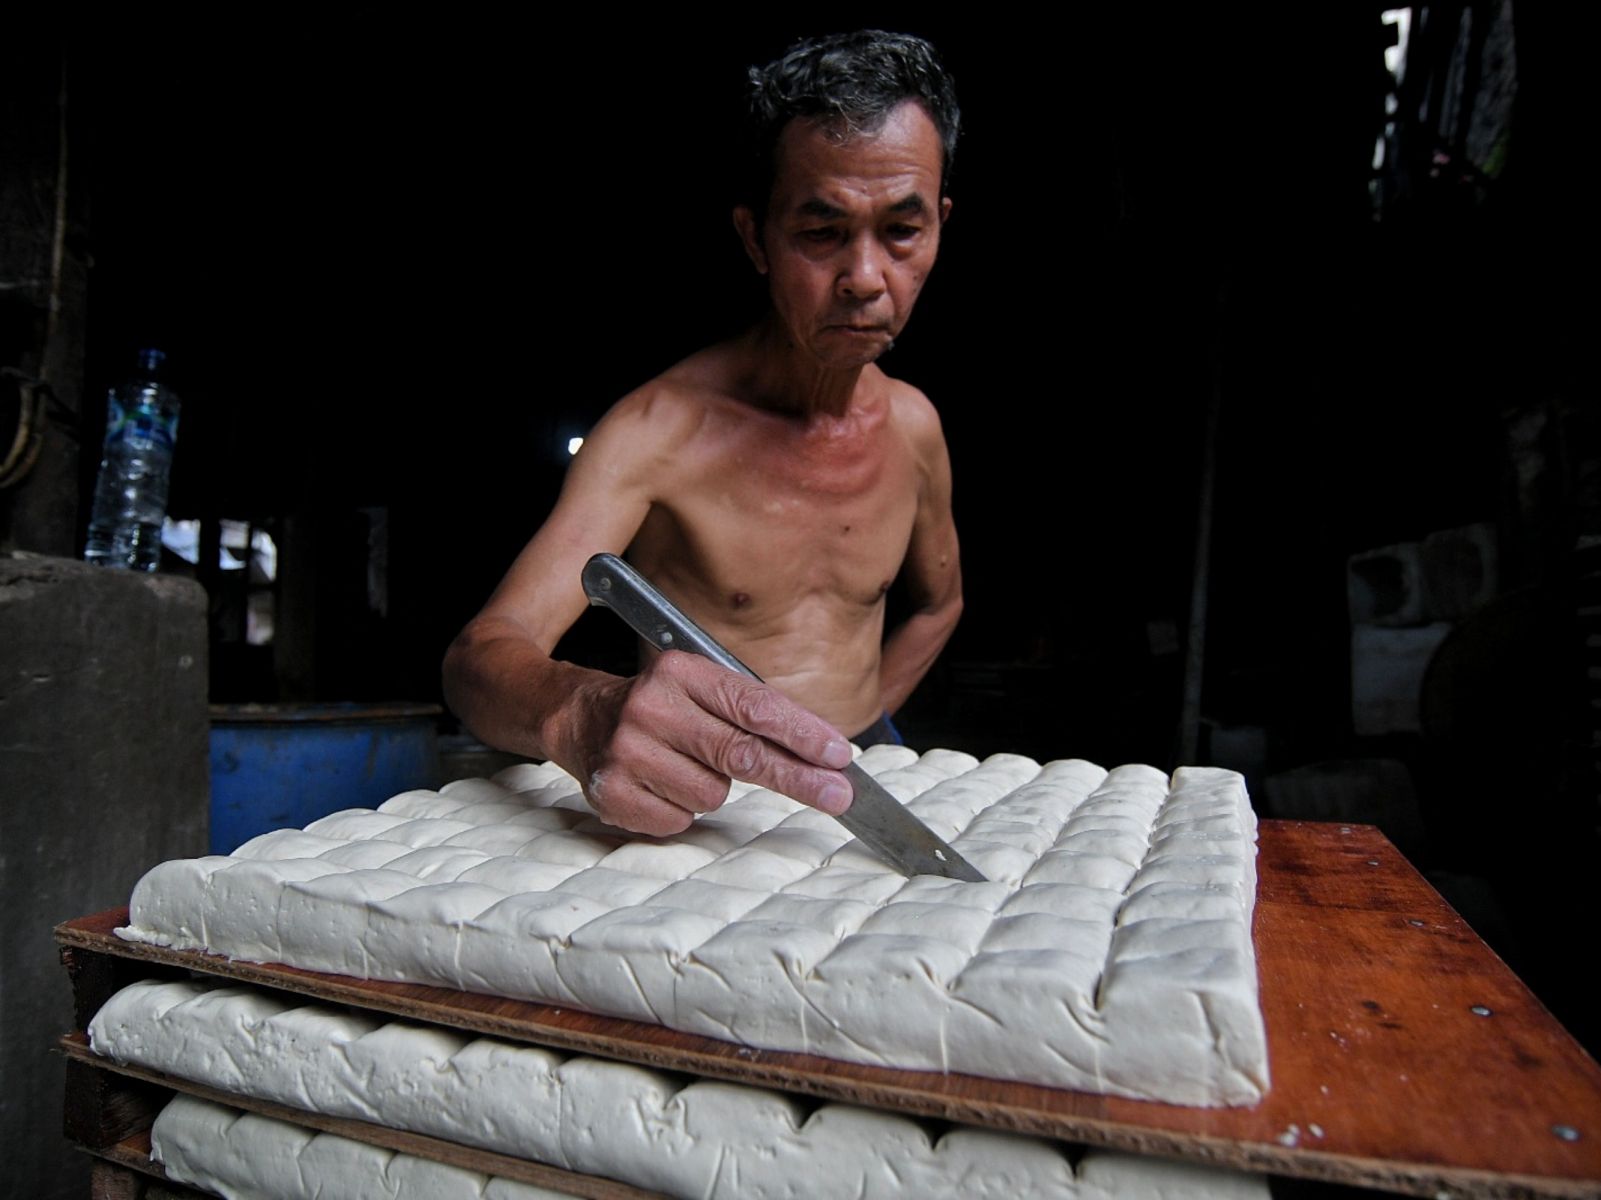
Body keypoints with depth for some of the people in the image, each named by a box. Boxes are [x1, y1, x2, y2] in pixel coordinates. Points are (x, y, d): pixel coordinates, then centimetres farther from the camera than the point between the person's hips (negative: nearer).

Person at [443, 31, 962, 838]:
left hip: (857, 792, 2)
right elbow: (480, 655, -25)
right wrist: (579, 715, -48)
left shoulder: (913, 425, 0)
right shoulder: (656, 430, -16)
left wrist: (845, 738, 7)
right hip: (700, 812, -1)